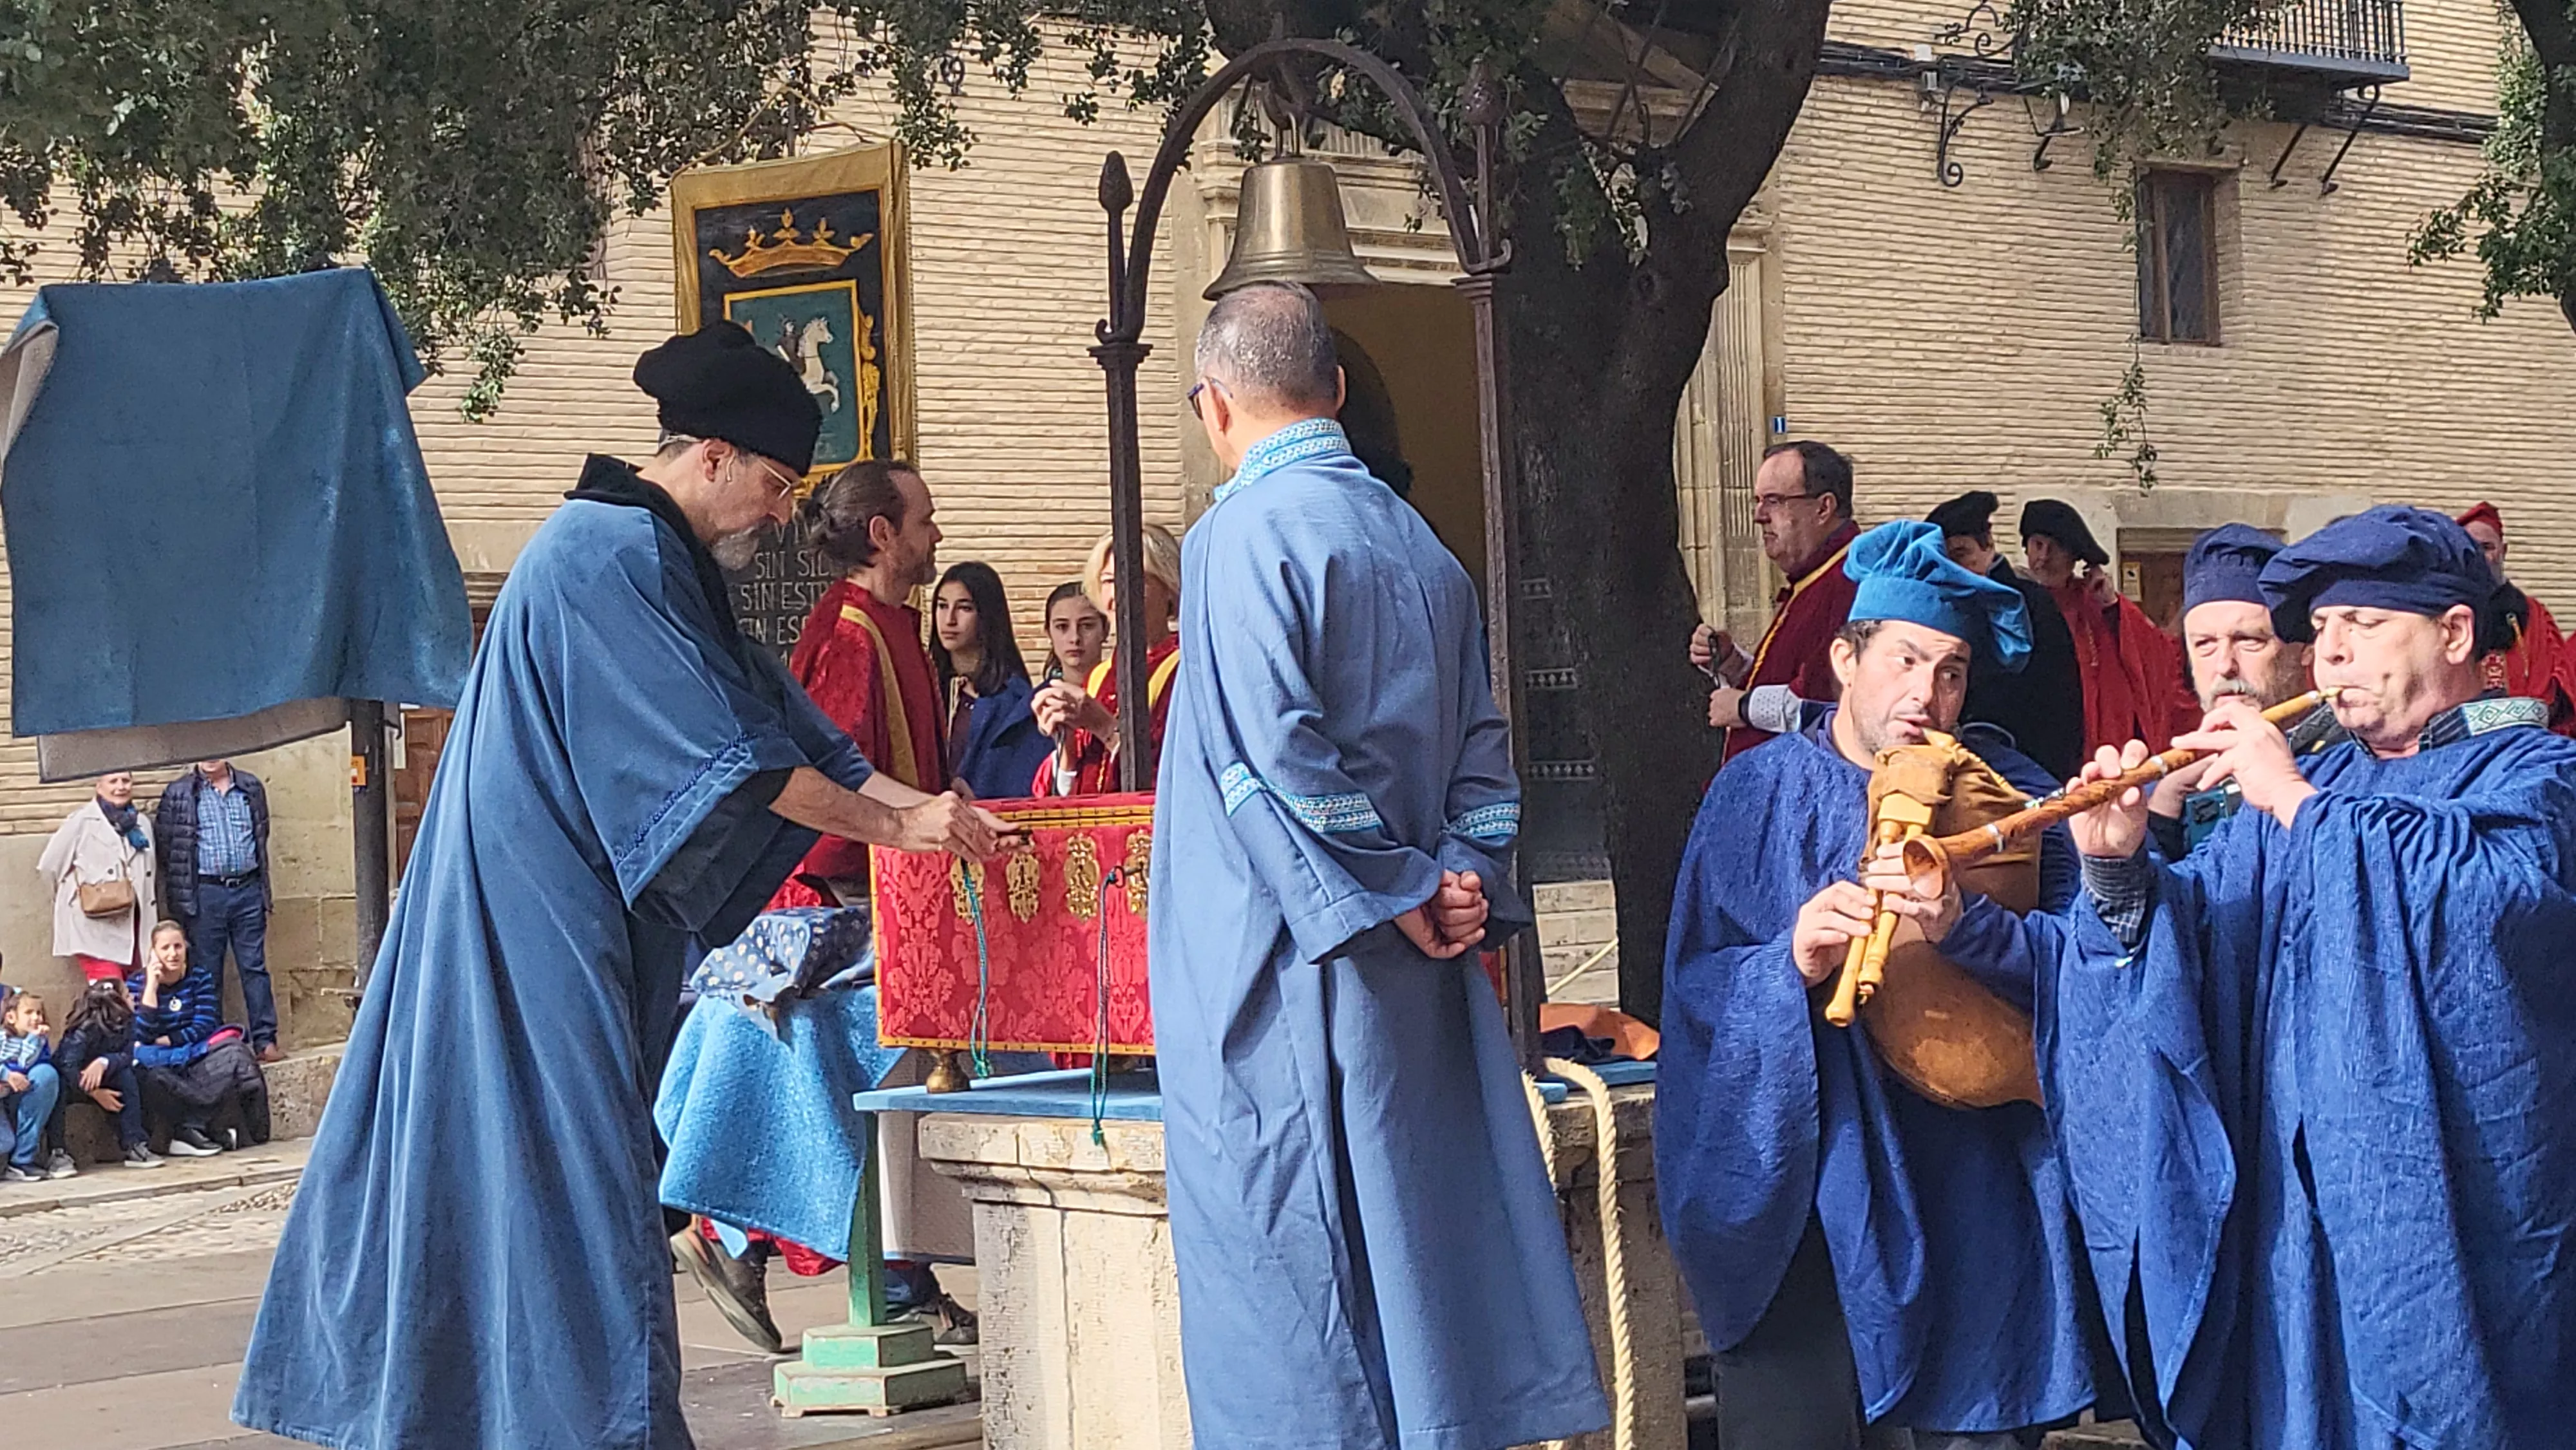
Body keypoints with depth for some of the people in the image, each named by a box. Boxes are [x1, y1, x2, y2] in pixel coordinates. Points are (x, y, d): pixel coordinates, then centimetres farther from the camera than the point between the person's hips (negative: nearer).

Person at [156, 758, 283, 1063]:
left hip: (247, 890, 2)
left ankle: (265, 1041, 4)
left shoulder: (251, 788, 9)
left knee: (255, 967, 2)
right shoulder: (178, 794, 0)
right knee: (207, 973, 2)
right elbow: (164, 845, 2)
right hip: (205, 895, -2)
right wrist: (181, 895, 2)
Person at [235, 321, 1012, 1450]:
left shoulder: (659, 563, 16)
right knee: (573, 1158, -8)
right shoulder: (607, 555, -17)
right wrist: (896, 828, -15)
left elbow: (782, 721, 14)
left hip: (577, 922, 10)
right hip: (545, 925, -10)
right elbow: (725, 754, -20)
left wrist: (920, 805, 4)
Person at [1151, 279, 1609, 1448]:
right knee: (1419, 1242, 12)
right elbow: (1481, 744, 13)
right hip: (1420, 989, 7)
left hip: (1287, 969, -7)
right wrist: (1460, 878, 2)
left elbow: (1274, 752, -20)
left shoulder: (1245, 531, -11)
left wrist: (1393, 893, -13)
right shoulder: (1419, 542, 14)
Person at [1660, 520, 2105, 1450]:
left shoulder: (2006, 792, 6)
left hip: (1973, 1189, 1)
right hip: (1804, 1179, -1)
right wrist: (1790, 964, -22)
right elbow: (1698, 981, -1)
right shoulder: (1760, 795, 4)